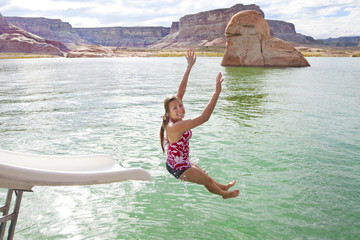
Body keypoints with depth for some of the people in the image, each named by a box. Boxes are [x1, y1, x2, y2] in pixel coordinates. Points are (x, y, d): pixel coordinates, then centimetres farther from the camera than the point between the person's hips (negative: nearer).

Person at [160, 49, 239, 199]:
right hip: (179, 168, -8)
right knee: (207, 180, 20)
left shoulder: (172, 120, -12)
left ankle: (223, 187, 60)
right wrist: (217, 92, -44)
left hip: (175, 162, 8)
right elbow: (204, 118, -43)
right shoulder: (175, 127, -37)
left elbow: (181, 91, -8)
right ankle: (225, 194, 50)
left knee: (203, 174, 33)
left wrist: (189, 67, -6)